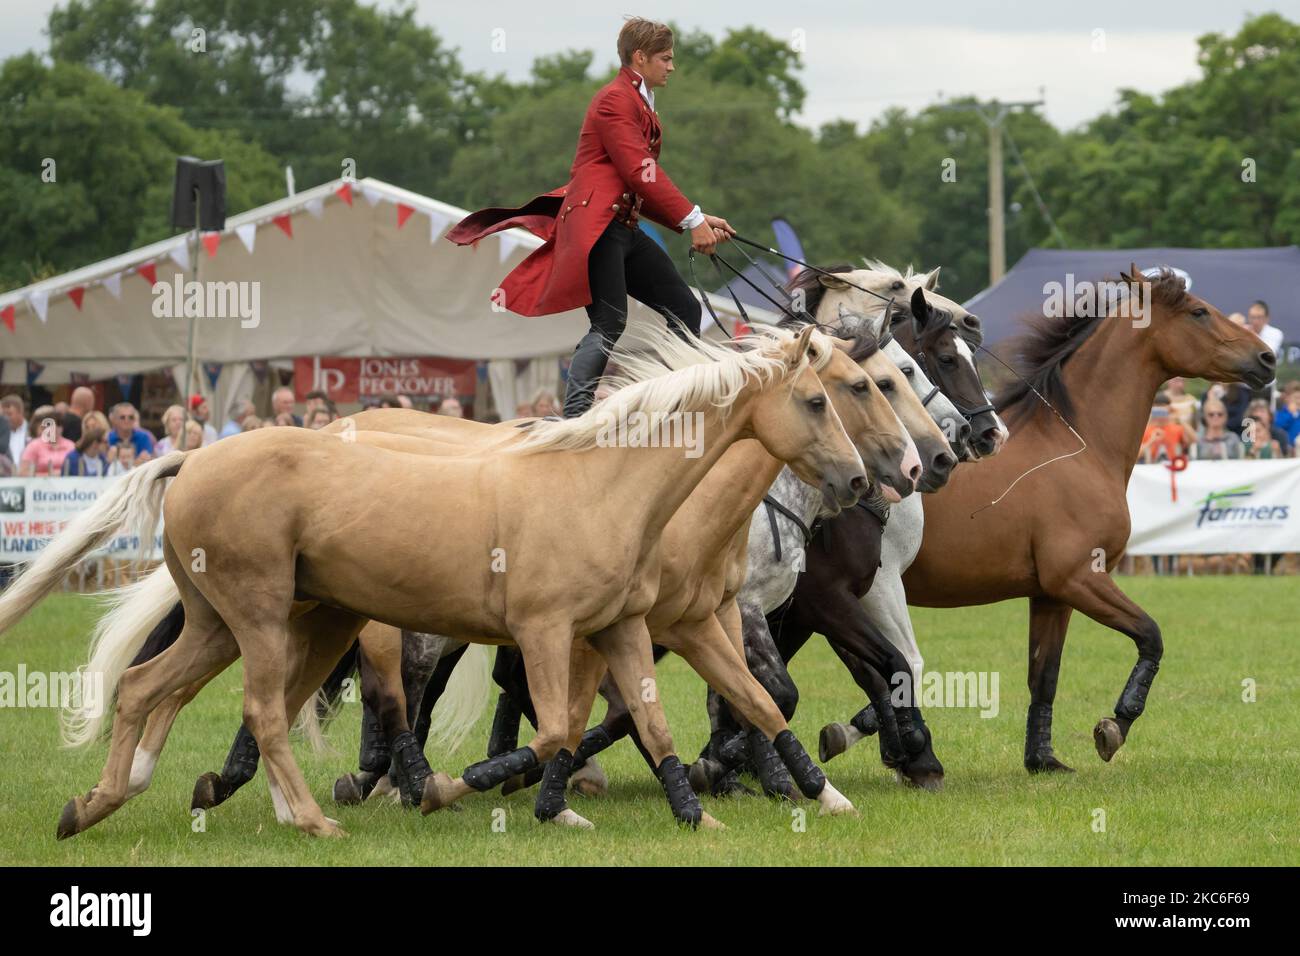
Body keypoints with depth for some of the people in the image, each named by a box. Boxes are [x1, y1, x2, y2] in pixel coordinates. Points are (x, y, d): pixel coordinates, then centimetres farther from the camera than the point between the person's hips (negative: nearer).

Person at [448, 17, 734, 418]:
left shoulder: (636, 102, 23)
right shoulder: (616, 99, -8)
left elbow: (646, 189, 20)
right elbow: (641, 174, -17)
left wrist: (698, 221, 10)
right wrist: (692, 220, -17)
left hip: (623, 229, 10)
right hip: (596, 224, -10)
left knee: (684, 309, 6)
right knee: (610, 324, -18)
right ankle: (574, 417, -20)